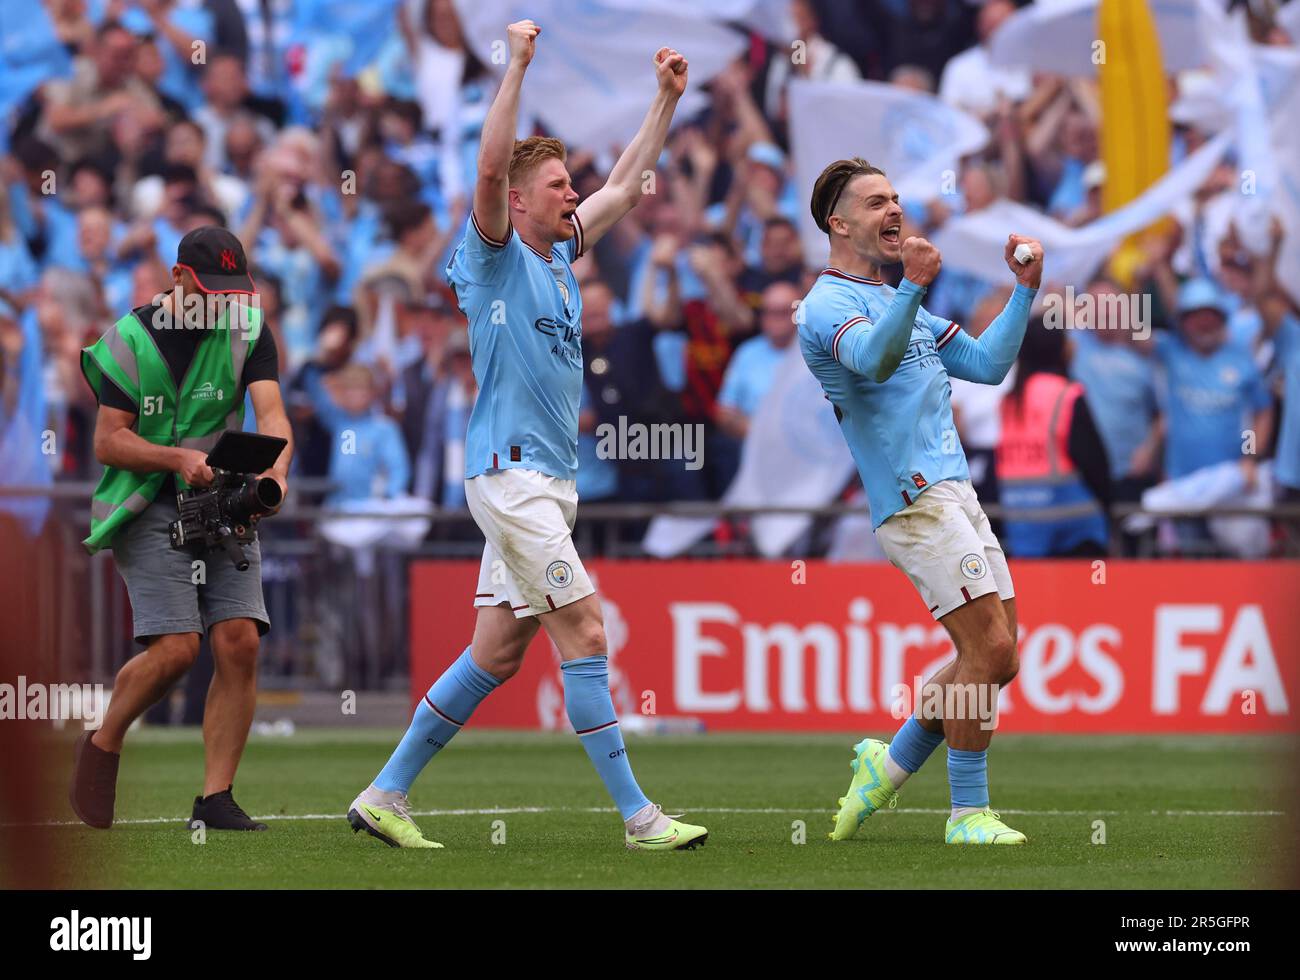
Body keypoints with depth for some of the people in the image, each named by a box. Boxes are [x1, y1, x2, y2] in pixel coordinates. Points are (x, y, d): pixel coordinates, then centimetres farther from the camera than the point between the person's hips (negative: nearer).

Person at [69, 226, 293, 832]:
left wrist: (276, 468, -32)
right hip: (148, 509, -4)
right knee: (176, 647, -18)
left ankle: (215, 798, -5)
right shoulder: (129, 340, -5)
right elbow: (107, 442, -6)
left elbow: (270, 410, -11)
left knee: (240, 642, -11)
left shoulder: (248, 330, 3)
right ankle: (103, 746, 9)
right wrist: (178, 458, -23)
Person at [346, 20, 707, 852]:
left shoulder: (558, 254, 16)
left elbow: (626, 185, 25)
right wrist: (518, 64, -25)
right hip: (511, 472, -9)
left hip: (549, 478, 9)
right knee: (586, 634, -10)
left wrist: (668, 98, 20)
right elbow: (490, 167, -22)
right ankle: (638, 815, -9)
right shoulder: (496, 256, -6)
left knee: (497, 654, 8)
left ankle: (386, 796, 13)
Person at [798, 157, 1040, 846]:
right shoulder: (828, 304, -6)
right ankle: (968, 813, -5)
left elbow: (986, 364, 25)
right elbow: (874, 360, -28)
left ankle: (890, 763, 19)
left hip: (954, 492, 9)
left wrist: (1024, 289, 15)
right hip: (914, 499, -9)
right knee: (989, 647, -14)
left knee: (993, 658, 6)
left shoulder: (900, 303, 24)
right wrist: (913, 287, -43)